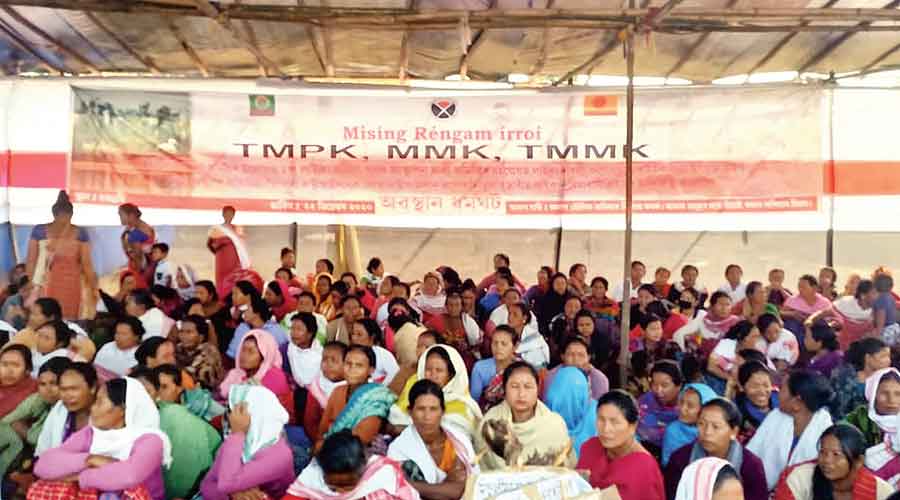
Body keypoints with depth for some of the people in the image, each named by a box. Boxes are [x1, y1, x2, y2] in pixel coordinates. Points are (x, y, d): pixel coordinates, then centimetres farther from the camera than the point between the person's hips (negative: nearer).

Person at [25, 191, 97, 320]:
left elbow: (86, 264, 2)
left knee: (68, 320, -3)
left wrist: (93, 287, -3)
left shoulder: (80, 234, 2)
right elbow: (31, 261, 5)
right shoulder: (39, 231, 2)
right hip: (45, 286, 0)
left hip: (71, 286, 0)